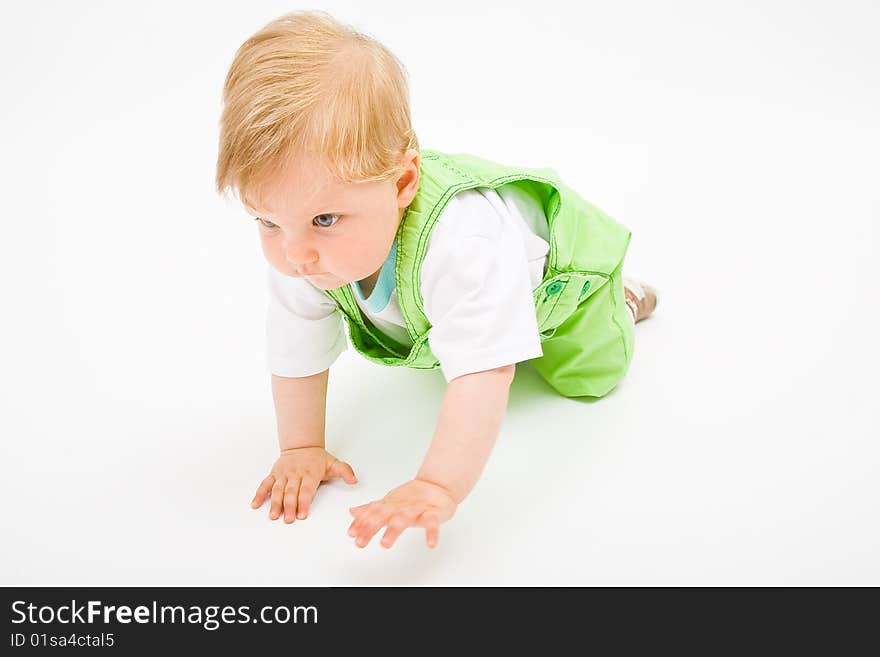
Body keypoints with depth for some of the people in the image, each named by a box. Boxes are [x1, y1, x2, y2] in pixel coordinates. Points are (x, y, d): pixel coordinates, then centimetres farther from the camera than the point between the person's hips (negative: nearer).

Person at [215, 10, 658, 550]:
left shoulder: (460, 242, -53)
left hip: (554, 263, -5)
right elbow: (296, 348, -20)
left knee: (591, 379, 0)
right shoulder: (299, 249, -33)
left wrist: (437, 488, -62)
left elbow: (482, 376, -55)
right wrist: (301, 449, -19)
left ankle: (618, 299, 27)